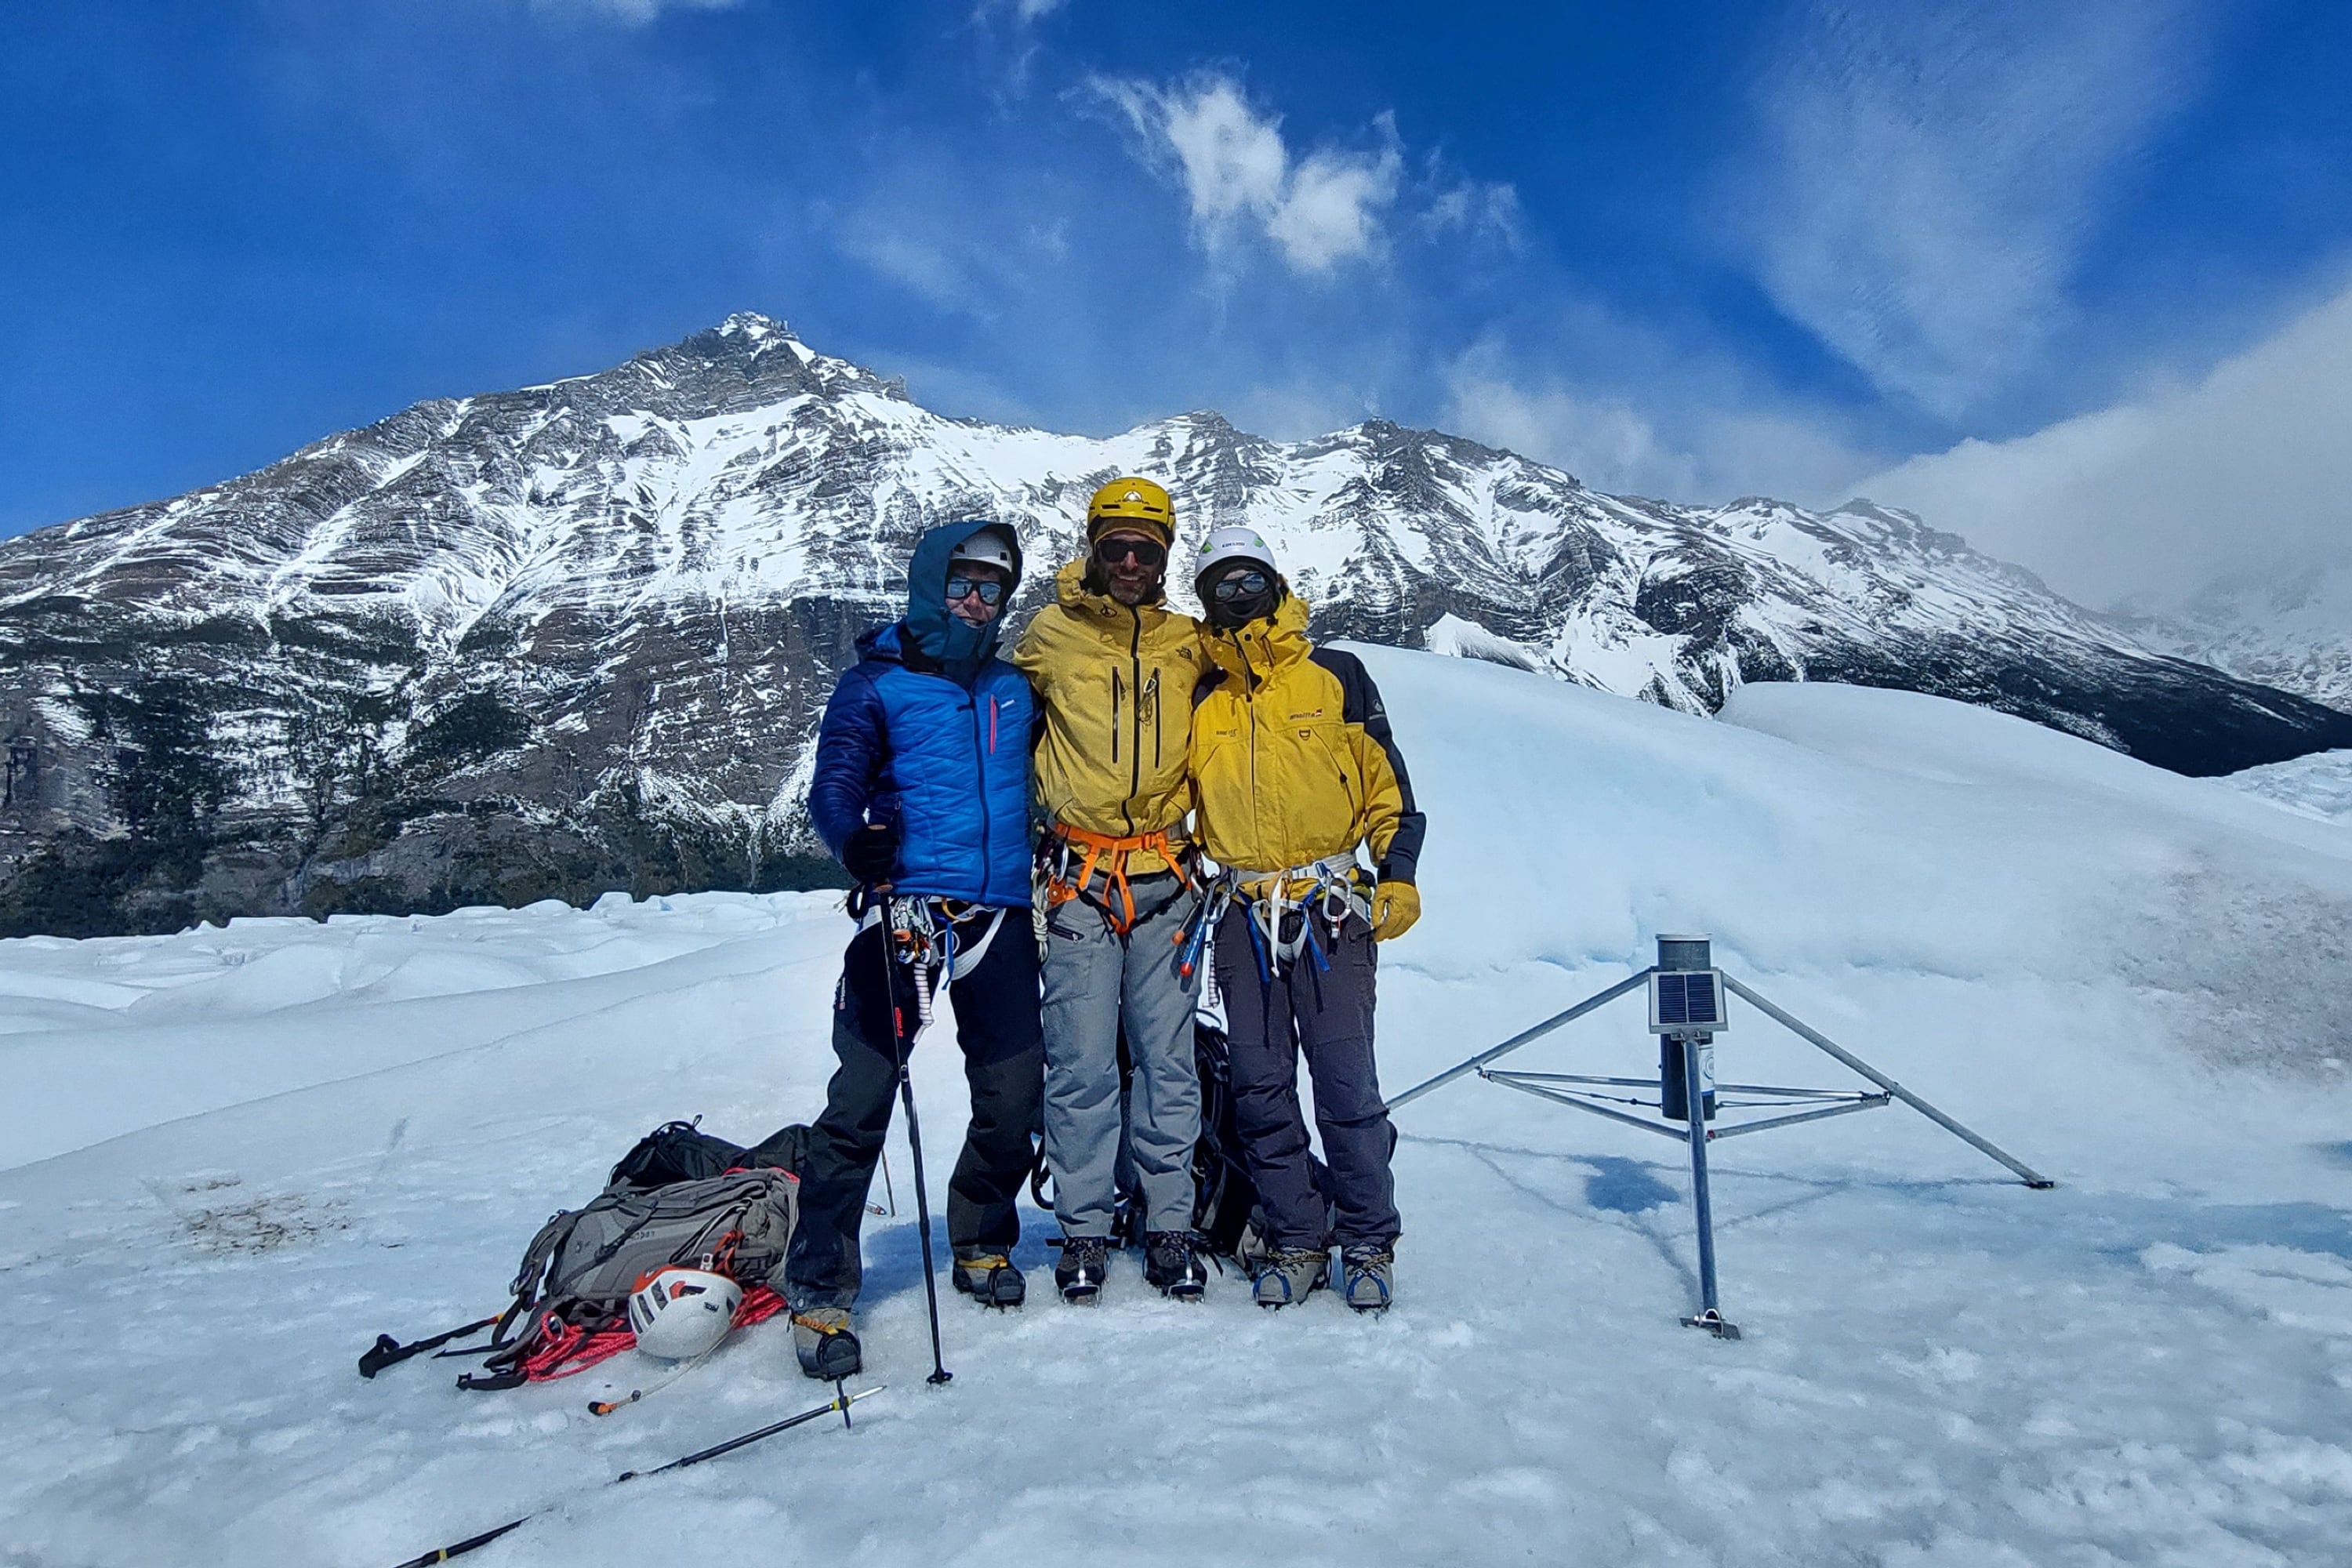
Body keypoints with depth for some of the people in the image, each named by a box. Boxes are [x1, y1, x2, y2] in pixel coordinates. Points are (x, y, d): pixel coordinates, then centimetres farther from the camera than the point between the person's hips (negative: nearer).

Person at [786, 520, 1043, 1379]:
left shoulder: (1014, 687, 18)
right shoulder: (878, 680, 4)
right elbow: (833, 784, -4)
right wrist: (857, 836, -25)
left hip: (1000, 914, 5)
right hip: (904, 907, -4)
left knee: (1014, 1090, 7)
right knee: (863, 1094, -8)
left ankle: (980, 1241, 31)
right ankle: (818, 1289, 5)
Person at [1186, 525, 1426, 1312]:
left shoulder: (1335, 676, 6)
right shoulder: (1201, 700, 13)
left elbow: (1387, 783, 5)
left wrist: (1398, 876, -3)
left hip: (1331, 910, -3)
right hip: (1244, 916, 3)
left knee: (1347, 1085, -3)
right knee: (1262, 1089, 6)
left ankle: (1368, 1242, 13)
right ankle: (1296, 1240, 20)